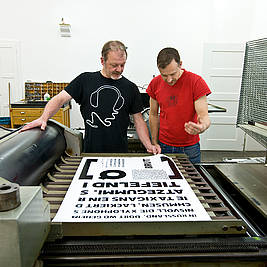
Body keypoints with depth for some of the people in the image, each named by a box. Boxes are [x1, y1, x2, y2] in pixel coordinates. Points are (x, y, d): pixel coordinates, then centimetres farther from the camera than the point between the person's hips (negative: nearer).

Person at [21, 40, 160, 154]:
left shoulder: (130, 88, 5)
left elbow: (138, 120, 7)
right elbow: (60, 99, -1)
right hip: (90, 151, 0)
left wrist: (149, 145, -5)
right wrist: (44, 118, -19)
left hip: (120, 153, 1)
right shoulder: (85, 80, 3)